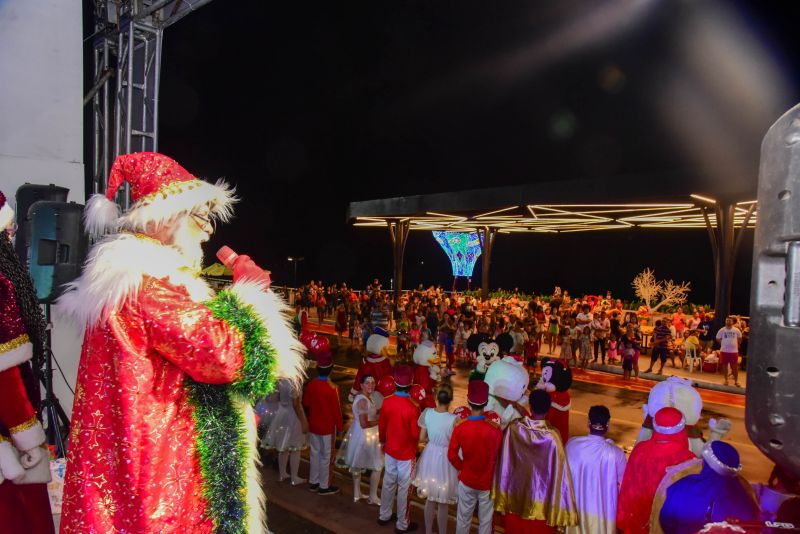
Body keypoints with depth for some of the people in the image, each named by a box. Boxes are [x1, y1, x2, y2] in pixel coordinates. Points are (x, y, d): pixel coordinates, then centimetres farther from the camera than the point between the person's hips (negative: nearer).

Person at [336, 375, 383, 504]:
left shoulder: (367, 397, 2)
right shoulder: (363, 401, -28)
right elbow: (364, 424, -29)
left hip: (363, 435, 10)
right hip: (364, 436, -10)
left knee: (358, 465, 21)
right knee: (377, 466, 6)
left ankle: (357, 494, 36)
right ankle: (373, 497, 19)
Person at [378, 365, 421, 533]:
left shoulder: (387, 402, -11)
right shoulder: (412, 408, -26)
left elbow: (381, 426, 1)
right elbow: (416, 434, -18)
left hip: (390, 451, 5)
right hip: (407, 454, -5)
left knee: (388, 483, 21)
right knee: (404, 489, 10)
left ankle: (384, 516, 37)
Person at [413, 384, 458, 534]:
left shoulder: (427, 413, -13)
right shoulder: (454, 419, -24)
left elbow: (421, 438, -3)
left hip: (430, 457, 4)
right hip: (445, 460, -4)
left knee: (430, 499, 24)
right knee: (442, 503, 15)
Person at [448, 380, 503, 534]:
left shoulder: (459, 427, -17)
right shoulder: (495, 430, -24)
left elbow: (452, 455, -9)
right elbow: (499, 457, -13)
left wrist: (462, 468, 8)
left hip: (466, 480, 2)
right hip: (487, 482, -2)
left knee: (463, 518, 20)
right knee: (485, 520, 18)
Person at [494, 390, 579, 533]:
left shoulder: (513, 428, -18)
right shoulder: (552, 436, -26)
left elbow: (504, 463, -8)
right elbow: (559, 474, -20)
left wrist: (503, 494, 6)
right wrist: (561, 505, -7)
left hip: (515, 494, 2)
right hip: (541, 501, -2)